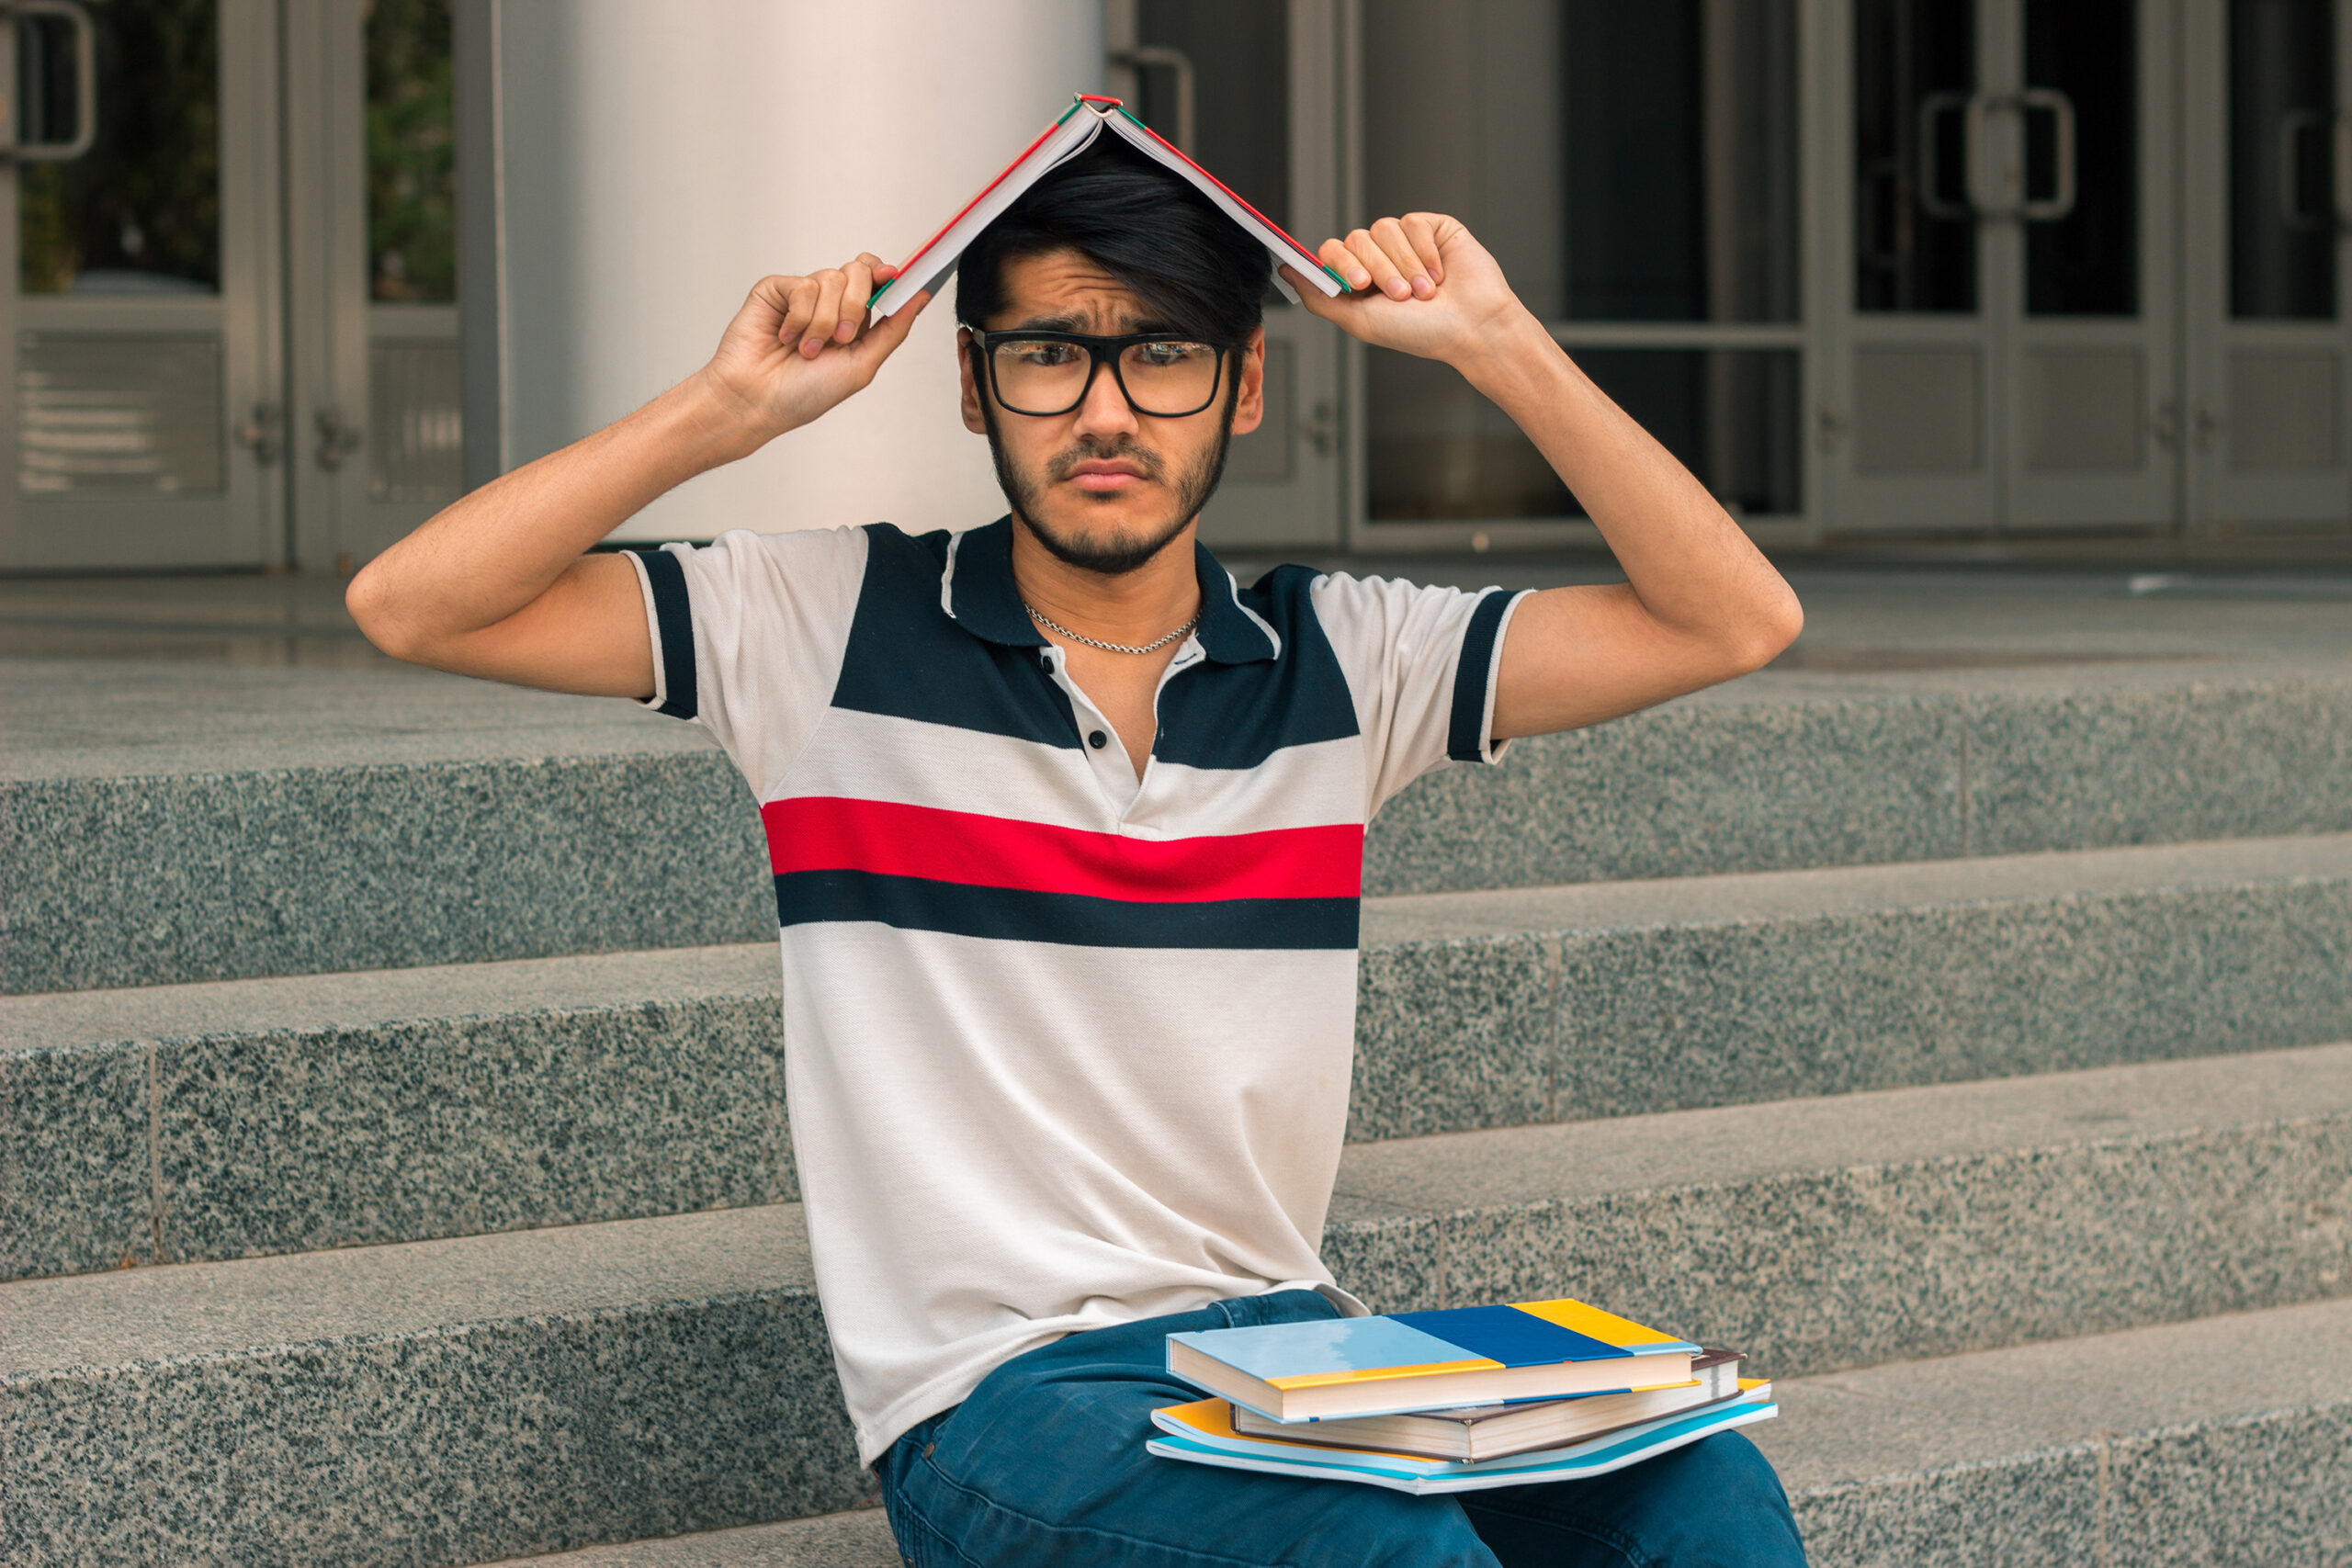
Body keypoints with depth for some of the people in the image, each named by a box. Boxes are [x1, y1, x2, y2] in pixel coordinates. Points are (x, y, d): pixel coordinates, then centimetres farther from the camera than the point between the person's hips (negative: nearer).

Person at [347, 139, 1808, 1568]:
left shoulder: (1337, 661, 9)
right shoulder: (838, 628, 2)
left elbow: (1734, 618, 3)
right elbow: (413, 605, -5)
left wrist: (1500, 344, -3)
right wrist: (733, 405, -11)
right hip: (995, 1395, -4)